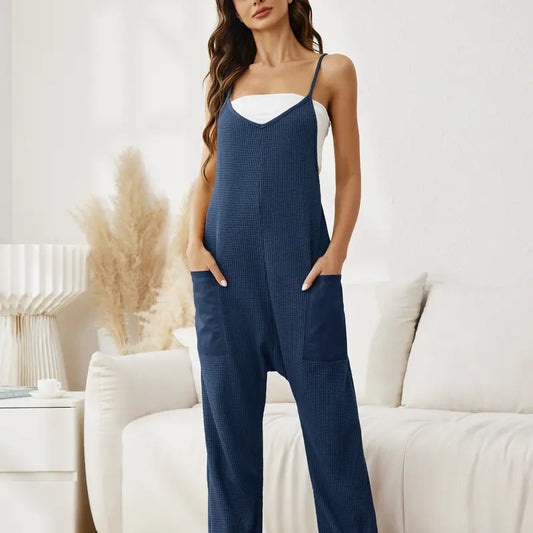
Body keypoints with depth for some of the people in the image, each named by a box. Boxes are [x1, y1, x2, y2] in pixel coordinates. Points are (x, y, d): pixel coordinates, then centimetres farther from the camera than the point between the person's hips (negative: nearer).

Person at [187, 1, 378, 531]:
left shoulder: (332, 71, 6)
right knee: (230, 421, 4)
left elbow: (349, 174, 4)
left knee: (329, 417, -3)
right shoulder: (227, 78, 14)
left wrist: (335, 254, -7)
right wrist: (194, 243, -1)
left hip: (300, 261, -3)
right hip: (226, 265, 3)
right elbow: (208, 173, 14)